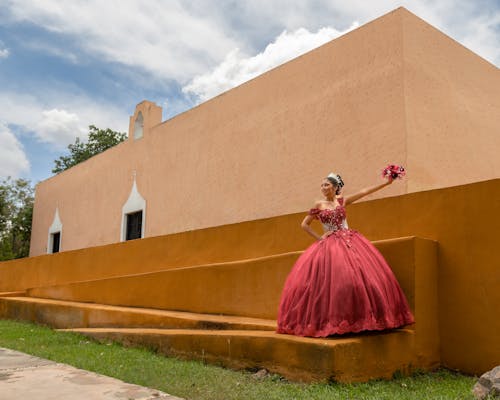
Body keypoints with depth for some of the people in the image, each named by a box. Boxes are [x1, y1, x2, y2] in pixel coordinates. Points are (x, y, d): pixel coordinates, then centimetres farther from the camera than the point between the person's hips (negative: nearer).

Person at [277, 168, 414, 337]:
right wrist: (319, 238, 1)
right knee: (329, 281, -9)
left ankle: (357, 319, 0)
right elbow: (304, 224, 10)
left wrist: (386, 183, 2)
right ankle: (330, 321, -2)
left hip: (349, 241, 1)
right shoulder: (319, 205, 5)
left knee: (358, 275, -7)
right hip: (328, 245, -1)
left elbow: (365, 192, 5)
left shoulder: (342, 201, 8)